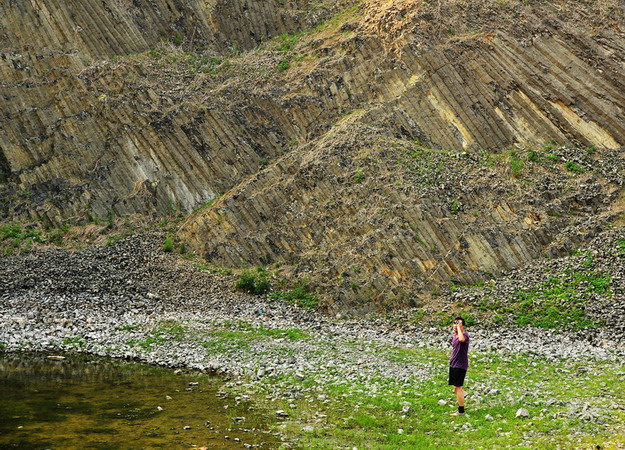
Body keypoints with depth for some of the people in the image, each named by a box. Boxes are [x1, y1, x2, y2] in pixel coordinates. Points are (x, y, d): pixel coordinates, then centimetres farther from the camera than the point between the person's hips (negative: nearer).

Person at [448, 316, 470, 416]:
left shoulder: (465, 335, -16)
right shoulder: (453, 336, 10)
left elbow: (461, 339, -41)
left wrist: (459, 328, -29)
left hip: (460, 365, -8)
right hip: (453, 364, 8)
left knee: (458, 387, -5)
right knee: (455, 387, 16)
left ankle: (461, 411, 2)